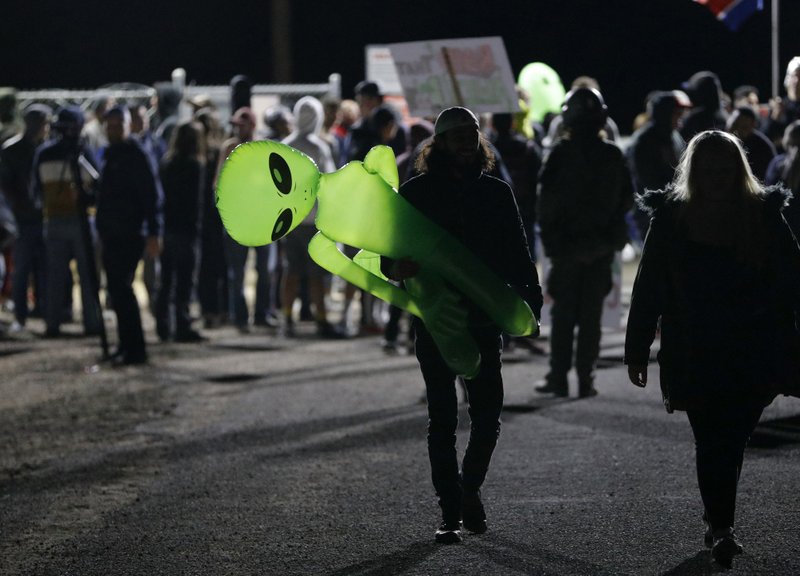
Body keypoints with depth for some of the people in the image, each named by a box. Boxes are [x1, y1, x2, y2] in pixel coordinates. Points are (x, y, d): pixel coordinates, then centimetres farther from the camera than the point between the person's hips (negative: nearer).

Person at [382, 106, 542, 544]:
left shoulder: (496, 193, 7)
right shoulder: (415, 193, 2)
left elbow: (517, 255, 7)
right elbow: (389, 256, 2)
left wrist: (529, 296, -9)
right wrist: (398, 267, -22)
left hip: (483, 320, 1)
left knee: (488, 414, -3)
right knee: (443, 418, 0)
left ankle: (470, 487, 23)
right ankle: (451, 512, 5)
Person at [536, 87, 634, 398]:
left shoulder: (561, 153, -11)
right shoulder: (613, 154, 0)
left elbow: (546, 200, -12)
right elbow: (627, 198, 6)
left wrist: (549, 236, -1)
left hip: (567, 243, -3)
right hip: (602, 245, 3)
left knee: (563, 313, 6)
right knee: (592, 313, 6)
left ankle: (558, 377, 6)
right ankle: (585, 378, 5)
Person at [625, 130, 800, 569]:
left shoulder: (763, 216, 2)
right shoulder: (671, 220, 1)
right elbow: (647, 289, 4)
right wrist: (637, 351, 1)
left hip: (751, 356, 1)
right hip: (694, 358, -1)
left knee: (730, 441, 3)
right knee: (712, 440, -4)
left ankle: (718, 523, 18)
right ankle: (721, 528, 0)